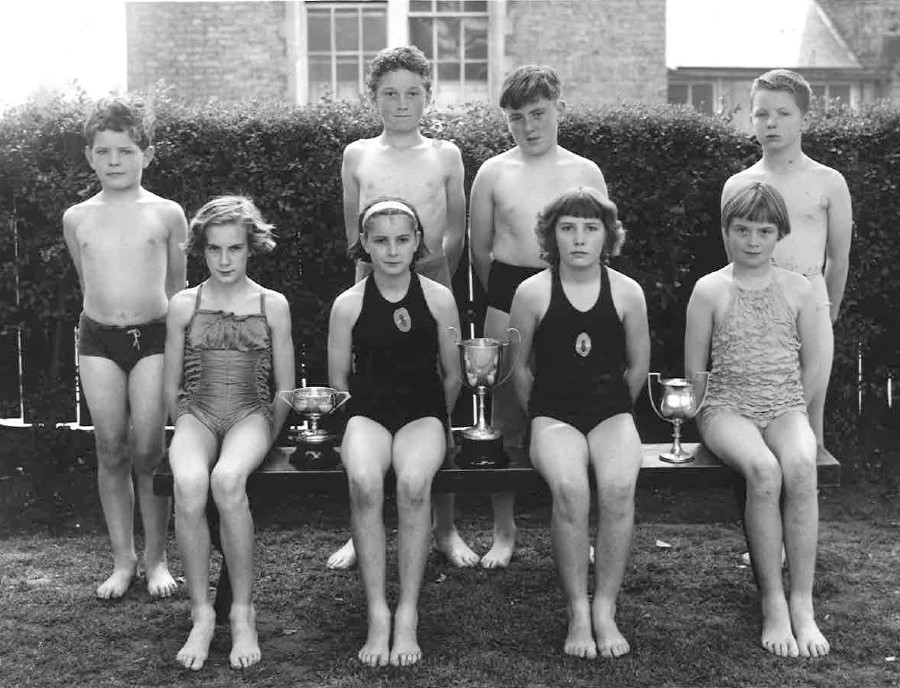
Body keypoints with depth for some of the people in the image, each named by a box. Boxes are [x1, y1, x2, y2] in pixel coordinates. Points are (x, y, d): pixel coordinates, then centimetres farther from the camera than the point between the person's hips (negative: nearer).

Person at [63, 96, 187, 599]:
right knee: (111, 452, 4)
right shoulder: (77, 218, 6)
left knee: (149, 452, -2)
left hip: (153, 336, -2)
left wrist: (178, 339, 13)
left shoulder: (167, 214, 1)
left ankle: (156, 557, 13)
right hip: (98, 339, 2)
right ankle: (123, 559, 15)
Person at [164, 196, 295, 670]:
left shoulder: (273, 305, 9)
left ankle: (243, 611, -22)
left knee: (227, 480, -36)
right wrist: (185, 433, 4)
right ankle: (201, 613, -20)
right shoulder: (183, 305, 11)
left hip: (252, 414, -1)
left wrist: (265, 438, 1)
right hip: (196, 413, 1)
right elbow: (171, 386, 15)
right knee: (188, 486, -34)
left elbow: (286, 388, 11)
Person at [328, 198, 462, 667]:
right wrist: (354, 426, 4)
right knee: (363, 483, -34)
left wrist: (433, 426, 12)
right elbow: (338, 378, 11)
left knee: (413, 483, -33)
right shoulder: (348, 304, 4)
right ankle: (377, 614, -24)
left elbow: (453, 377, 12)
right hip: (367, 412, 0)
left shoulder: (439, 300, 4)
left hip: (424, 412, 0)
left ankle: (408, 615, -23)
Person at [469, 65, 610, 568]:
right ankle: (505, 531, 15)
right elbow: (480, 249, 12)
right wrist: (504, 296, 12)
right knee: (507, 417, 4)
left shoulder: (585, 173, 6)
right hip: (508, 298, 0)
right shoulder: (494, 172, 5)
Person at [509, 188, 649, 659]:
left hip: (611, 410, 1)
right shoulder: (532, 292, 0)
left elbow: (638, 365, 15)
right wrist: (541, 421, 10)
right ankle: (577, 613, -18)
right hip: (553, 411, -1)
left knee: (618, 487, -31)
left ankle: (605, 609, -15)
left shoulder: (626, 292, 3)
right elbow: (519, 367, 9)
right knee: (569, 488, -32)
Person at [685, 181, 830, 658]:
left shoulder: (798, 290, 7)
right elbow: (694, 369, 5)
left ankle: (802, 603, -27)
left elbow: (813, 361, 12)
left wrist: (792, 413, 5)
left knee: (801, 467, -33)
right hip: (726, 407, -2)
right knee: (763, 470, -34)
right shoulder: (710, 290, 3)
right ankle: (772, 602, -24)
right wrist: (712, 412, -2)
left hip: (785, 407, 2)